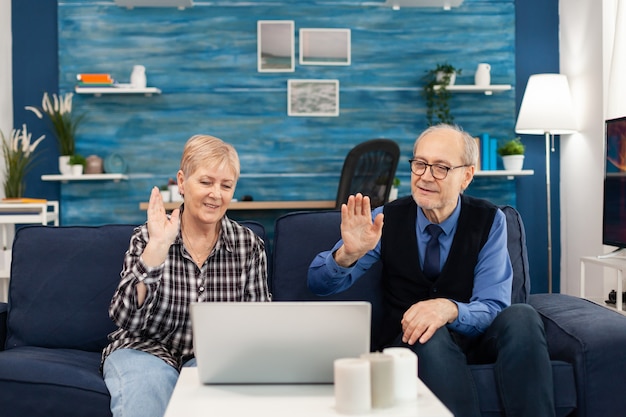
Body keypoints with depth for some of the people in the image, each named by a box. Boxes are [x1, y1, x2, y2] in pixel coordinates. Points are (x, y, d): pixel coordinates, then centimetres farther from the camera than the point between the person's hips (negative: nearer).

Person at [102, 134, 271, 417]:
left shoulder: (249, 245, -1)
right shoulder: (147, 238, -5)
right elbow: (127, 318, -17)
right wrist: (156, 248, -27)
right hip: (148, 350, -2)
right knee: (145, 386, -35)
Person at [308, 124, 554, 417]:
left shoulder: (489, 221, -6)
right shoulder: (387, 219, -6)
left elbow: (491, 309, -15)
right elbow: (319, 285, -10)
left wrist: (449, 309, -39)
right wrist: (348, 253, -34)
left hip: (472, 335, 1)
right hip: (409, 338, -1)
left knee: (520, 317, -30)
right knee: (430, 336, -36)